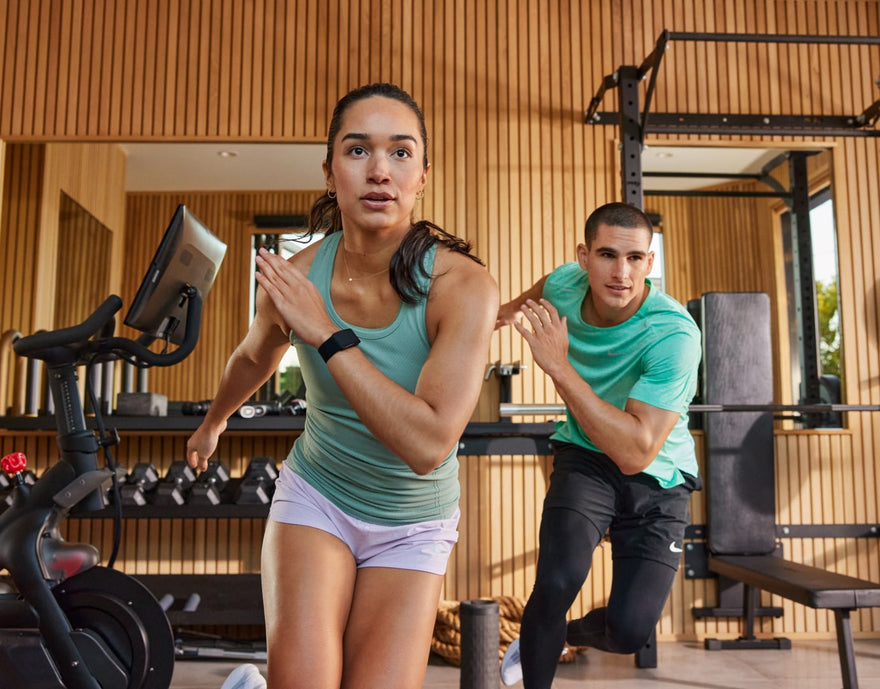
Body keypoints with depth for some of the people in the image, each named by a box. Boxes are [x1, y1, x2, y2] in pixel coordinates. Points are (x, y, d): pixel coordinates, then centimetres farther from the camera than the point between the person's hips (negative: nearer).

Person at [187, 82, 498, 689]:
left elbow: (427, 445, -31)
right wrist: (213, 422, 29)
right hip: (316, 494, 1)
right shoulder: (294, 276, -13)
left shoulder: (462, 285, -22)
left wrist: (325, 333, -29)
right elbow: (254, 358, 10)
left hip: (414, 524, 0)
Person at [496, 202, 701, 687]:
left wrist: (559, 366, -41)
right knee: (558, 580, -24)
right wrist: (511, 309, 31)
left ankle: (569, 634, 30)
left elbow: (636, 453, -39)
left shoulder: (673, 335, -30)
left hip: (657, 480, -2)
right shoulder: (565, 285, -14)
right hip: (584, 455, 2)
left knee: (629, 631, -9)